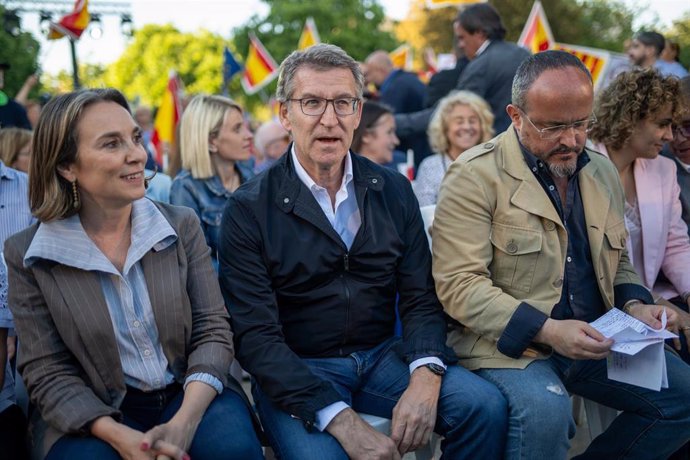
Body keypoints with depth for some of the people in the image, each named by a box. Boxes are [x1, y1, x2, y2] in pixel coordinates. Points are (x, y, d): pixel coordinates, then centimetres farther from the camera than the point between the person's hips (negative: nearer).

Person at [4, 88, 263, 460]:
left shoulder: (182, 226, 1)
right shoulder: (27, 255, -3)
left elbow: (213, 330, -2)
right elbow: (47, 372, -4)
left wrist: (183, 424, -20)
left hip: (189, 395, 2)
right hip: (95, 413, -1)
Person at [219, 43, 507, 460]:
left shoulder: (393, 191, 6)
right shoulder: (248, 211, -6)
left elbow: (421, 298, 5)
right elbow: (256, 336, -12)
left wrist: (425, 378, -17)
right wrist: (342, 421, -23)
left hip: (383, 357, 4)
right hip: (295, 372, -4)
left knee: (486, 406, -18)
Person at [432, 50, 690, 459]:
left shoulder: (602, 172, 12)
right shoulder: (475, 176, -9)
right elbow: (458, 284, -16)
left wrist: (635, 306, 0)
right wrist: (546, 330, -25)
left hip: (594, 340, 7)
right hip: (509, 342, -7)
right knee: (544, 409, -34)